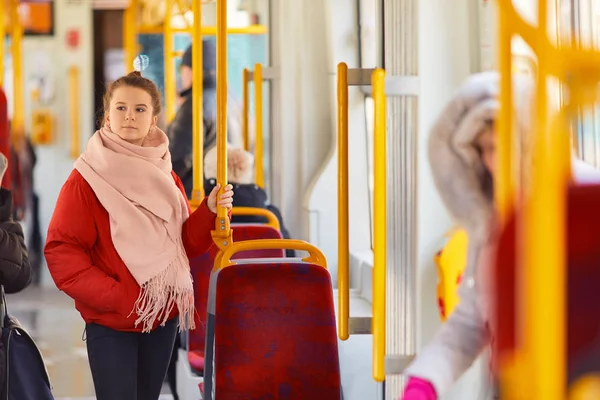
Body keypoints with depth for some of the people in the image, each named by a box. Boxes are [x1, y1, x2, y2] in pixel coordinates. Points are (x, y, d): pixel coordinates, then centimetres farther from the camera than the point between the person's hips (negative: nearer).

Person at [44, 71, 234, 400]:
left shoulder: (164, 176, 8)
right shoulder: (88, 178, -9)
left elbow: (187, 244, 9)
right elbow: (61, 251, -12)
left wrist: (209, 211, -9)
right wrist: (114, 296, -18)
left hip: (163, 317, 5)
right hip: (110, 323, -5)